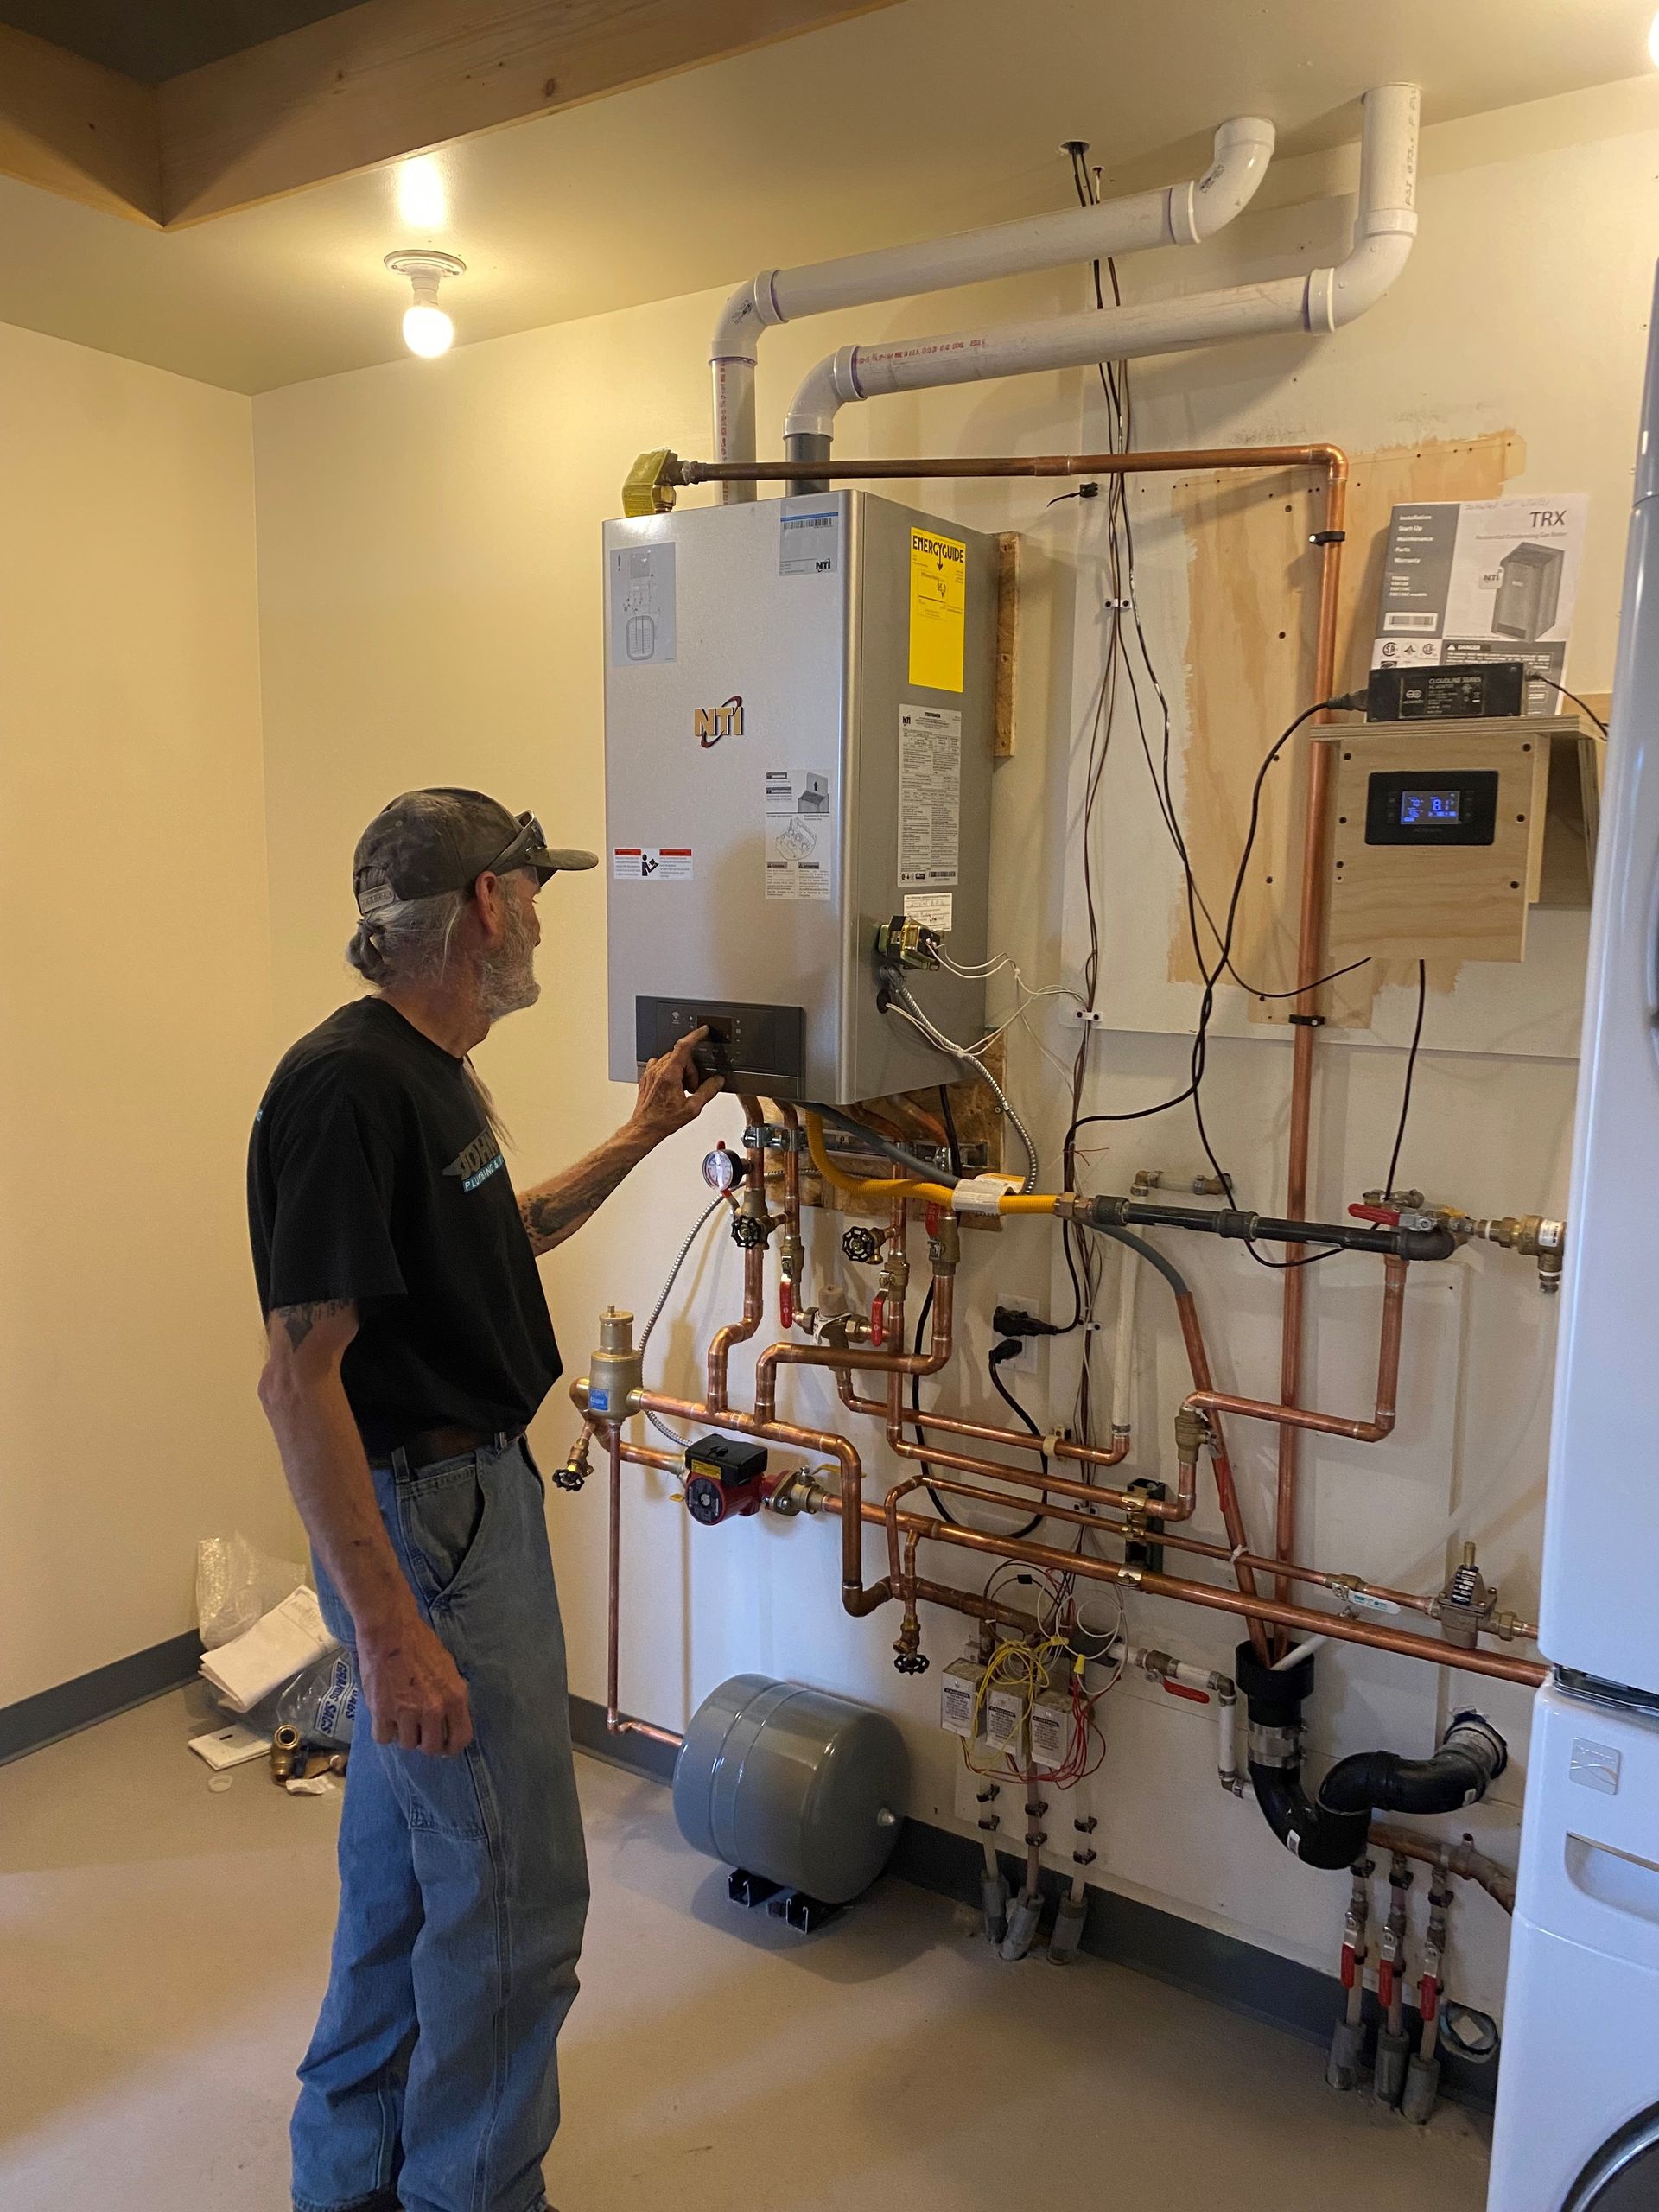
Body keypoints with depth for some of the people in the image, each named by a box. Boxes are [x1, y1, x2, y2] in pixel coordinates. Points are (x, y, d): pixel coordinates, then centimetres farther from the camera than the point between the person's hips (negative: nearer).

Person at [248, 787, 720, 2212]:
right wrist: (387, 1627, -26)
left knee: (406, 1858, 22)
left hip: (469, 1492, 10)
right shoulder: (348, 1086, -23)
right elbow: (298, 1374, -26)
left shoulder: (429, 1070, 8)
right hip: (427, 1529, -10)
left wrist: (637, 1141, 20)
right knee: (514, 1887, 4)